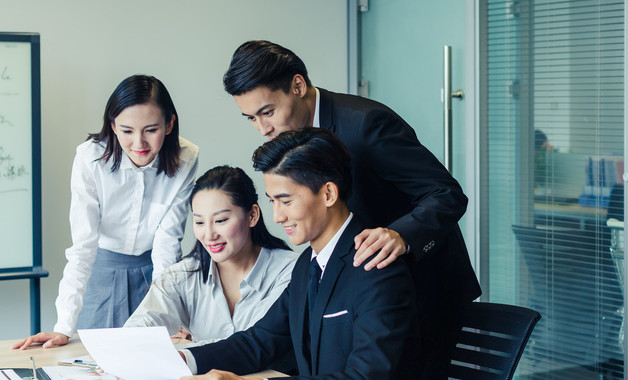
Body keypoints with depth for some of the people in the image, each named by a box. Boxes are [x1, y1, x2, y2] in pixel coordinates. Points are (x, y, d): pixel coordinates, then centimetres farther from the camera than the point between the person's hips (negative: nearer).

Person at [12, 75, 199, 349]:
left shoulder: (186, 159, -20)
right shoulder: (90, 158, -24)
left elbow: (168, 240, -16)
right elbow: (82, 246, -26)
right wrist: (64, 327, -32)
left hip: (154, 269, 1)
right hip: (102, 268, -1)